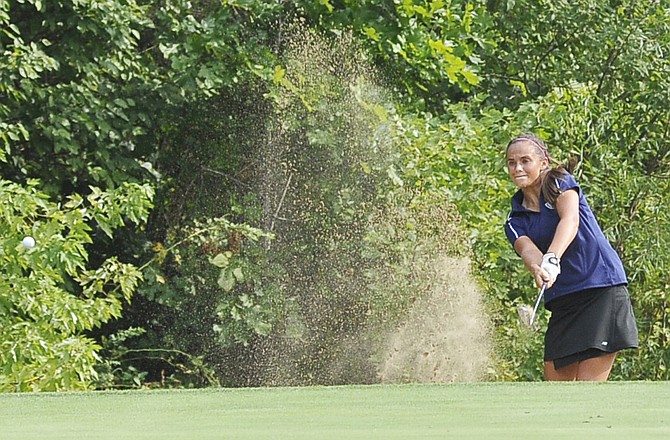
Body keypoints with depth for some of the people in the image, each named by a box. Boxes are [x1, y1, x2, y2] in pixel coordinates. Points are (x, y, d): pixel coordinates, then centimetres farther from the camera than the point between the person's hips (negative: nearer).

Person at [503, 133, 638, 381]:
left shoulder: (560, 182, 1)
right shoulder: (515, 222, 11)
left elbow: (570, 220, -19)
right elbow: (527, 249, -11)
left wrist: (552, 258, -39)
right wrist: (537, 267, -37)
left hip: (602, 290, -6)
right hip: (562, 301, 6)